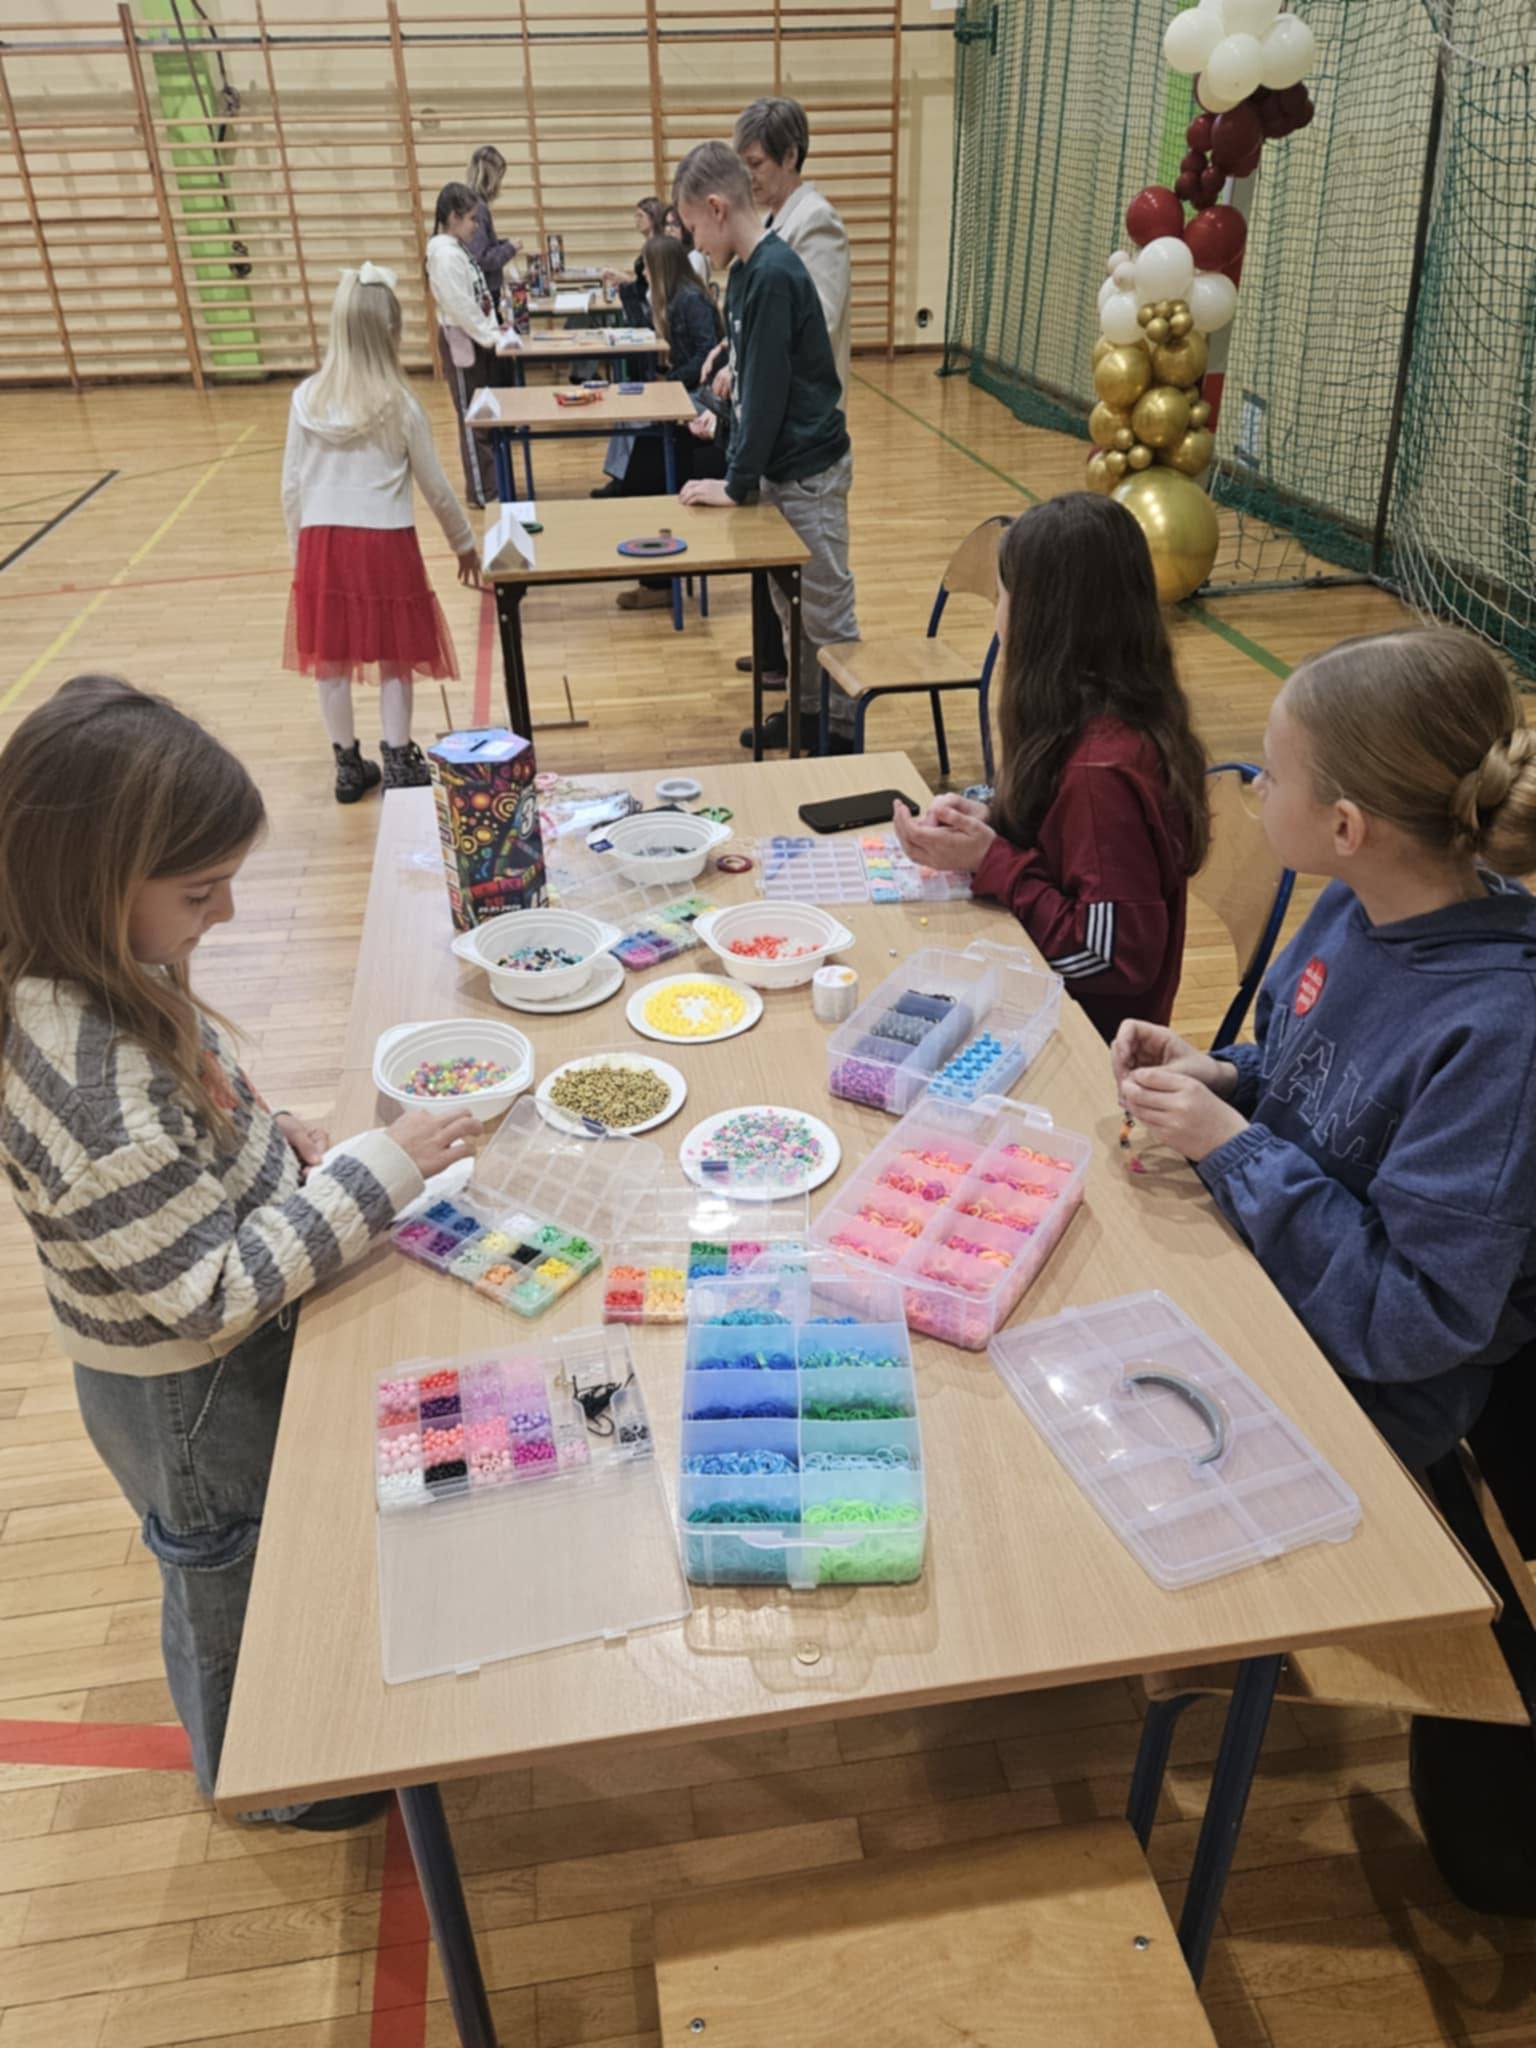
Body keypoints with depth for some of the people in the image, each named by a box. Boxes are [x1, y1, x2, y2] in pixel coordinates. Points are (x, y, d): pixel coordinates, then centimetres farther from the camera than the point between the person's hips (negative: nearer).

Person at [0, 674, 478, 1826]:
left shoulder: (95, 975, -12)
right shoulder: (93, 1088, -40)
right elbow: (217, 1293, -32)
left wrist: (261, 1130, -6)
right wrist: (380, 1169, -28)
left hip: (228, 1348, 8)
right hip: (191, 1391, -8)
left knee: (259, 1554, 33)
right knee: (230, 1582, 21)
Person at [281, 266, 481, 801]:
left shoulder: (307, 398, 0)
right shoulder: (400, 404, -6)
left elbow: (292, 488, 4)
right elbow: (436, 489, 2)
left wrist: (299, 549, 16)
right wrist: (465, 544, 16)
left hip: (322, 542, 3)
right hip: (385, 543, -2)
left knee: (331, 660, 12)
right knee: (393, 659, 10)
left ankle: (348, 766, 21)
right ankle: (398, 764, 14)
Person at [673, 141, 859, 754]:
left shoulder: (773, 274, -20)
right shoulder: (747, 271, 8)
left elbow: (768, 386, -20)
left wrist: (737, 484, -16)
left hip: (808, 472, -9)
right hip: (779, 467, 9)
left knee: (826, 610, 0)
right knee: (789, 602, 17)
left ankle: (844, 728, 11)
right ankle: (808, 710, 29)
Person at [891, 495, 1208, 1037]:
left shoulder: (1102, 765, -26)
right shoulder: (1116, 721, 1)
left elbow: (1116, 959, -24)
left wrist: (990, 862, -21)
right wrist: (989, 823, -4)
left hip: (1092, 1035, -8)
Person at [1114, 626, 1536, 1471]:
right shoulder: (1358, 907, -7)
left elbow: (1417, 1321, -26)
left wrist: (1234, 1146, -26)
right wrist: (1220, 1076, -9)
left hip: (1360, 1391, -6)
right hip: (1256, 1251, 7)